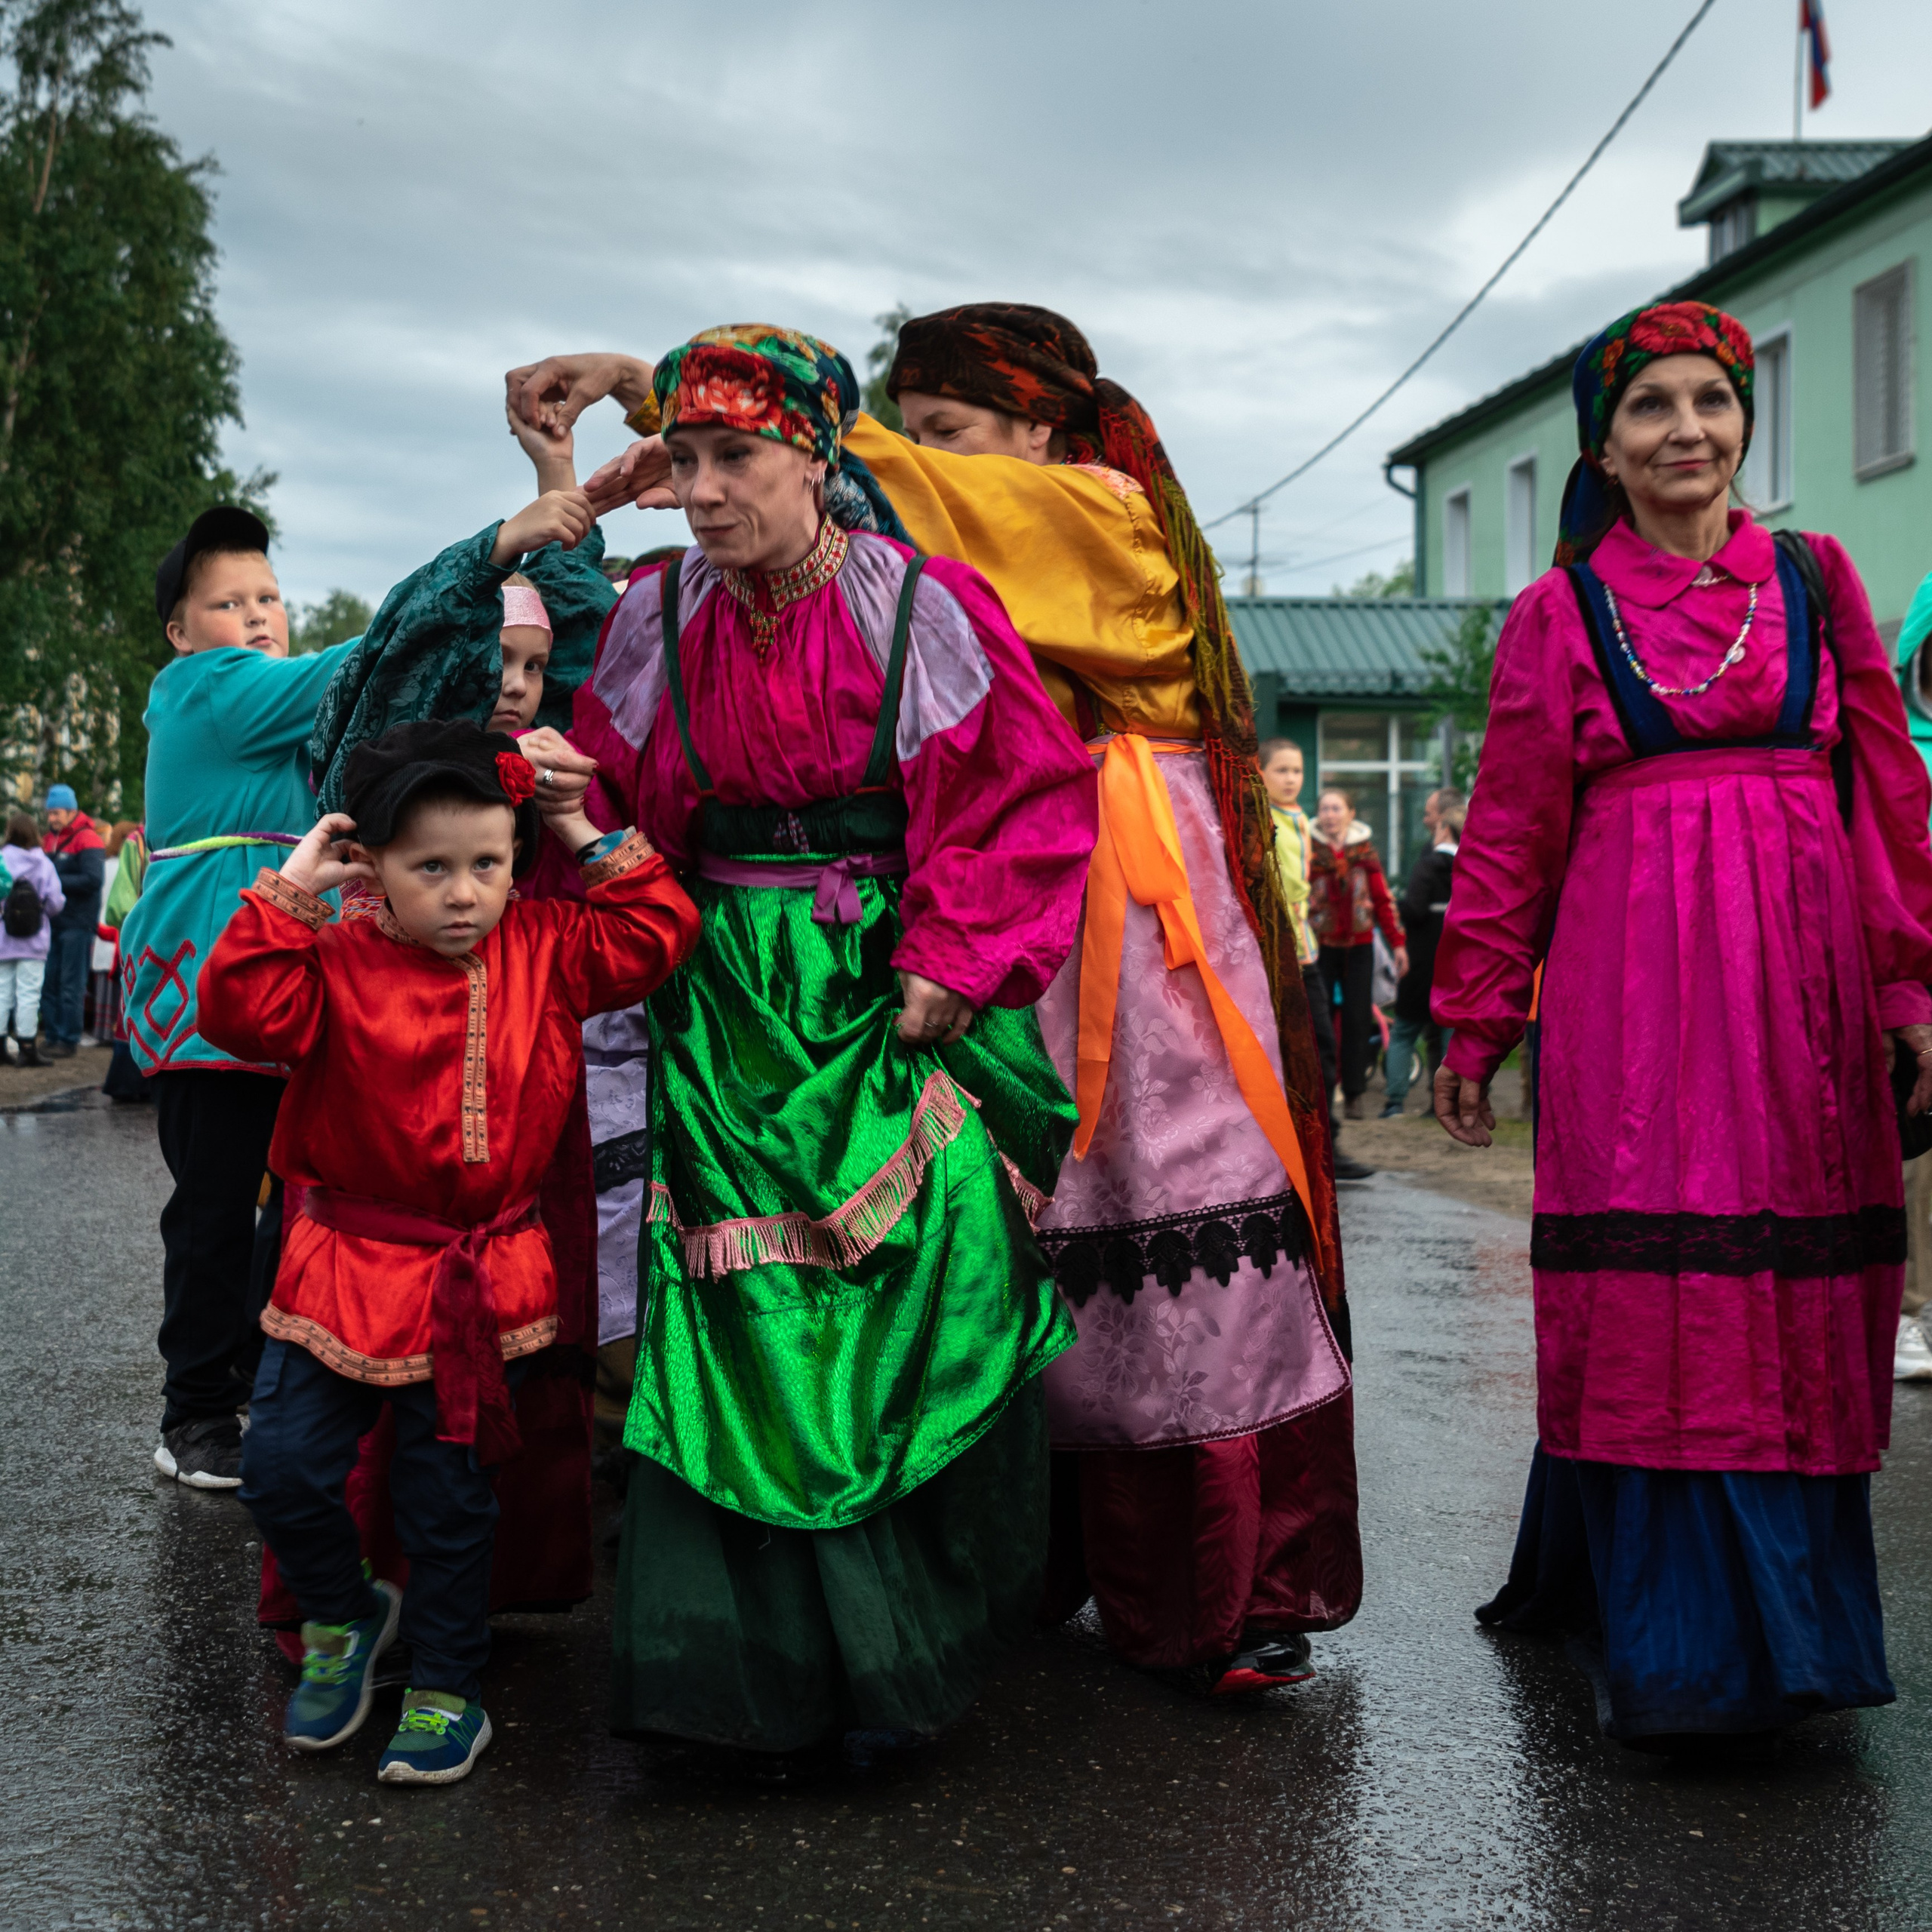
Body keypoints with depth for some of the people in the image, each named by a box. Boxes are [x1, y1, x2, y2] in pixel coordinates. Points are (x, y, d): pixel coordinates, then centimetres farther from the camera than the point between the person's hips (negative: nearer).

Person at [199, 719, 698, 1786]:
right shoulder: (338, 963, -9)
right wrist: (288, 894, -20)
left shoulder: (544, 951, 1)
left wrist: (594, 846, 0)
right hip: (345, 1267, -1)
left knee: (449, 1495, 8)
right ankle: (343, 1617, 27)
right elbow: (242, 1010, -21)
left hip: (480, 1282, 1)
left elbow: (656, 935, 0)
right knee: (282, 1465, -3)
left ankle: (444, 1688, 25)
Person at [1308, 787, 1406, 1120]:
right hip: (1321, 946, -2)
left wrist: (1397, 942, 7)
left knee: (1358, 1019, 0)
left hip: (1359, 946, 2)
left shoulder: (1364, 850, 9)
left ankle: (1353, 1094, 8)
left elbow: (1382, 899, 11)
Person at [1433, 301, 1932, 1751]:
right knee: (1655, 1292, -6)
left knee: (1798, 1289, 3)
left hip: (1803, 970, 2)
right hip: (1632, 967, -2)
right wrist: (1476, 1026, 4)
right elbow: (1511, 830, 6)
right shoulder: (1561, 611, 7)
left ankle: (1790, 1630, 17)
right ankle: (1685, 1658, 1)